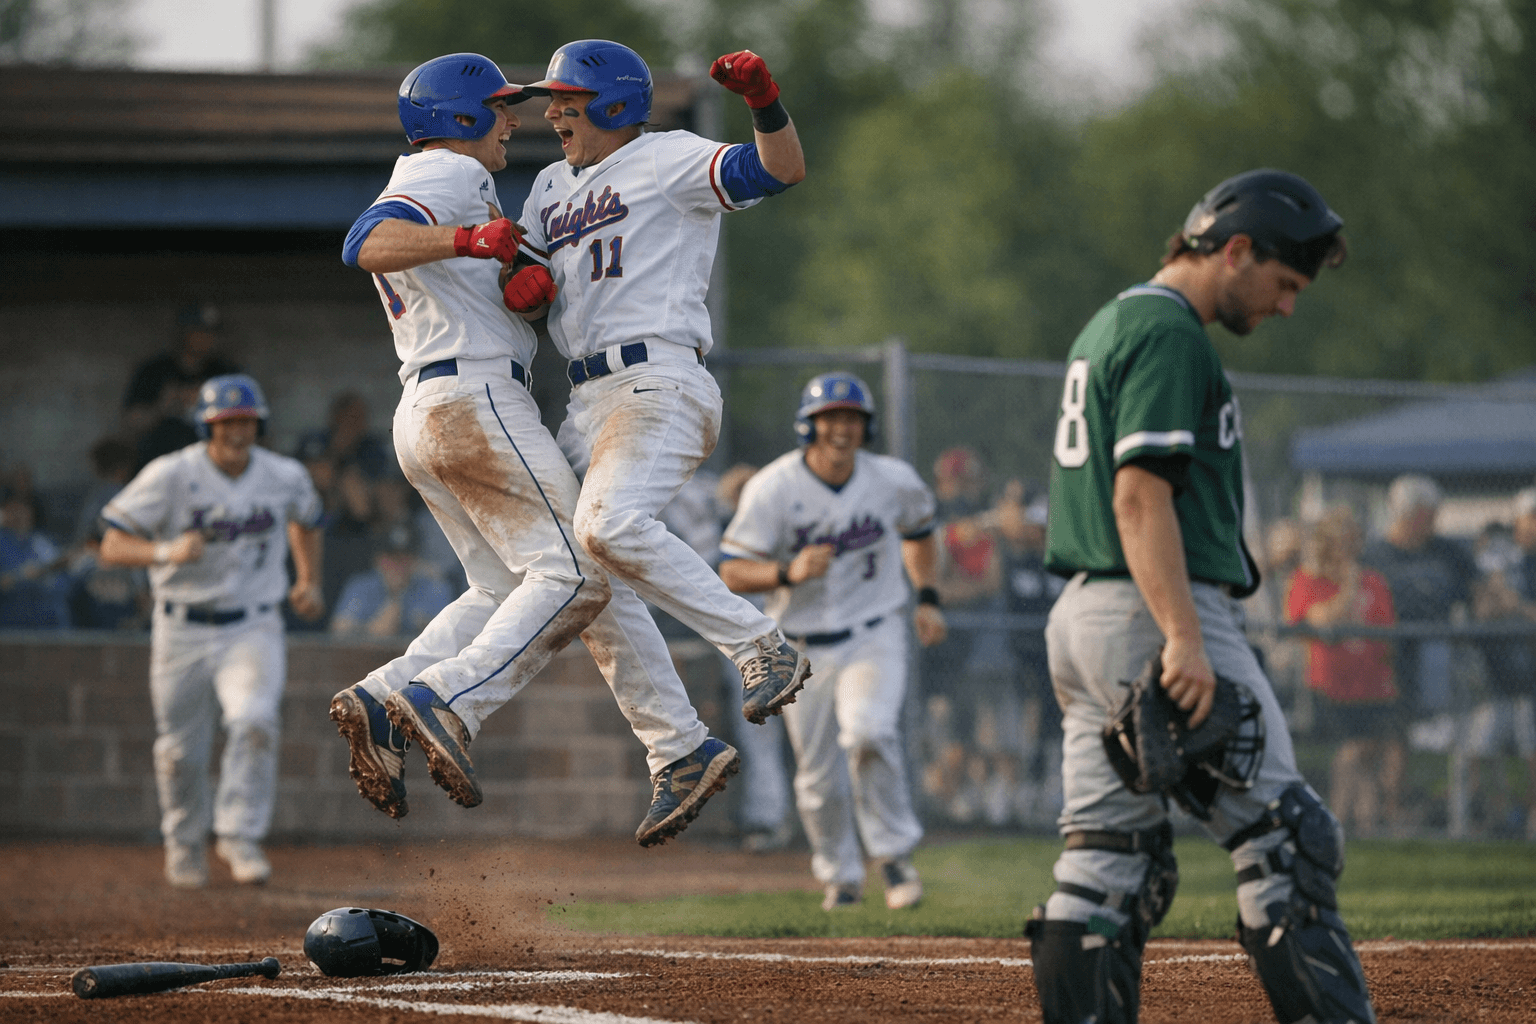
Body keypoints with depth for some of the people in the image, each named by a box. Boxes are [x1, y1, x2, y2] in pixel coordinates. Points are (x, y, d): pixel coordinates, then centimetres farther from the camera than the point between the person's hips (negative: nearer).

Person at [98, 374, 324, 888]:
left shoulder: (286, 478, -2)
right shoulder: (170, 476, -12)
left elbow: (305, 520, 23)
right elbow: (112, 546, -15)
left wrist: (309, 581, 11)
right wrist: (167, 552, -33)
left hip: (253, 628, 0)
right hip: (183, 629, 0)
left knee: (255, 721, -25)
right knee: (180, 751, 7)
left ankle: (240, 835, -14)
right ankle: (185, 844, 33)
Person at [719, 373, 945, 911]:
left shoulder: (895, 481, -6)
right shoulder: (772, 488, -13)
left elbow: (918, 530, 18)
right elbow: (732, 573, -14)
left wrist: (927, 598, 9)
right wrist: (789, 573, -31)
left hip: (874, 636, 0)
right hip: (803, 647, 0)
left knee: (868, 731, -28)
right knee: (819, 779, 6)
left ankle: (894, 852, -9)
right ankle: (840, 877, 32)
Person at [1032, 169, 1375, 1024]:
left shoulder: (1109, 324, 21)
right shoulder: (1169, 333, -11)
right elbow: (1141, 495, -20)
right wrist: (1184, 639, -26)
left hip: (1081, 613, 10)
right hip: (1155, 609, -10)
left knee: (1112, 856, 7)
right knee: (1286, 838, -6)